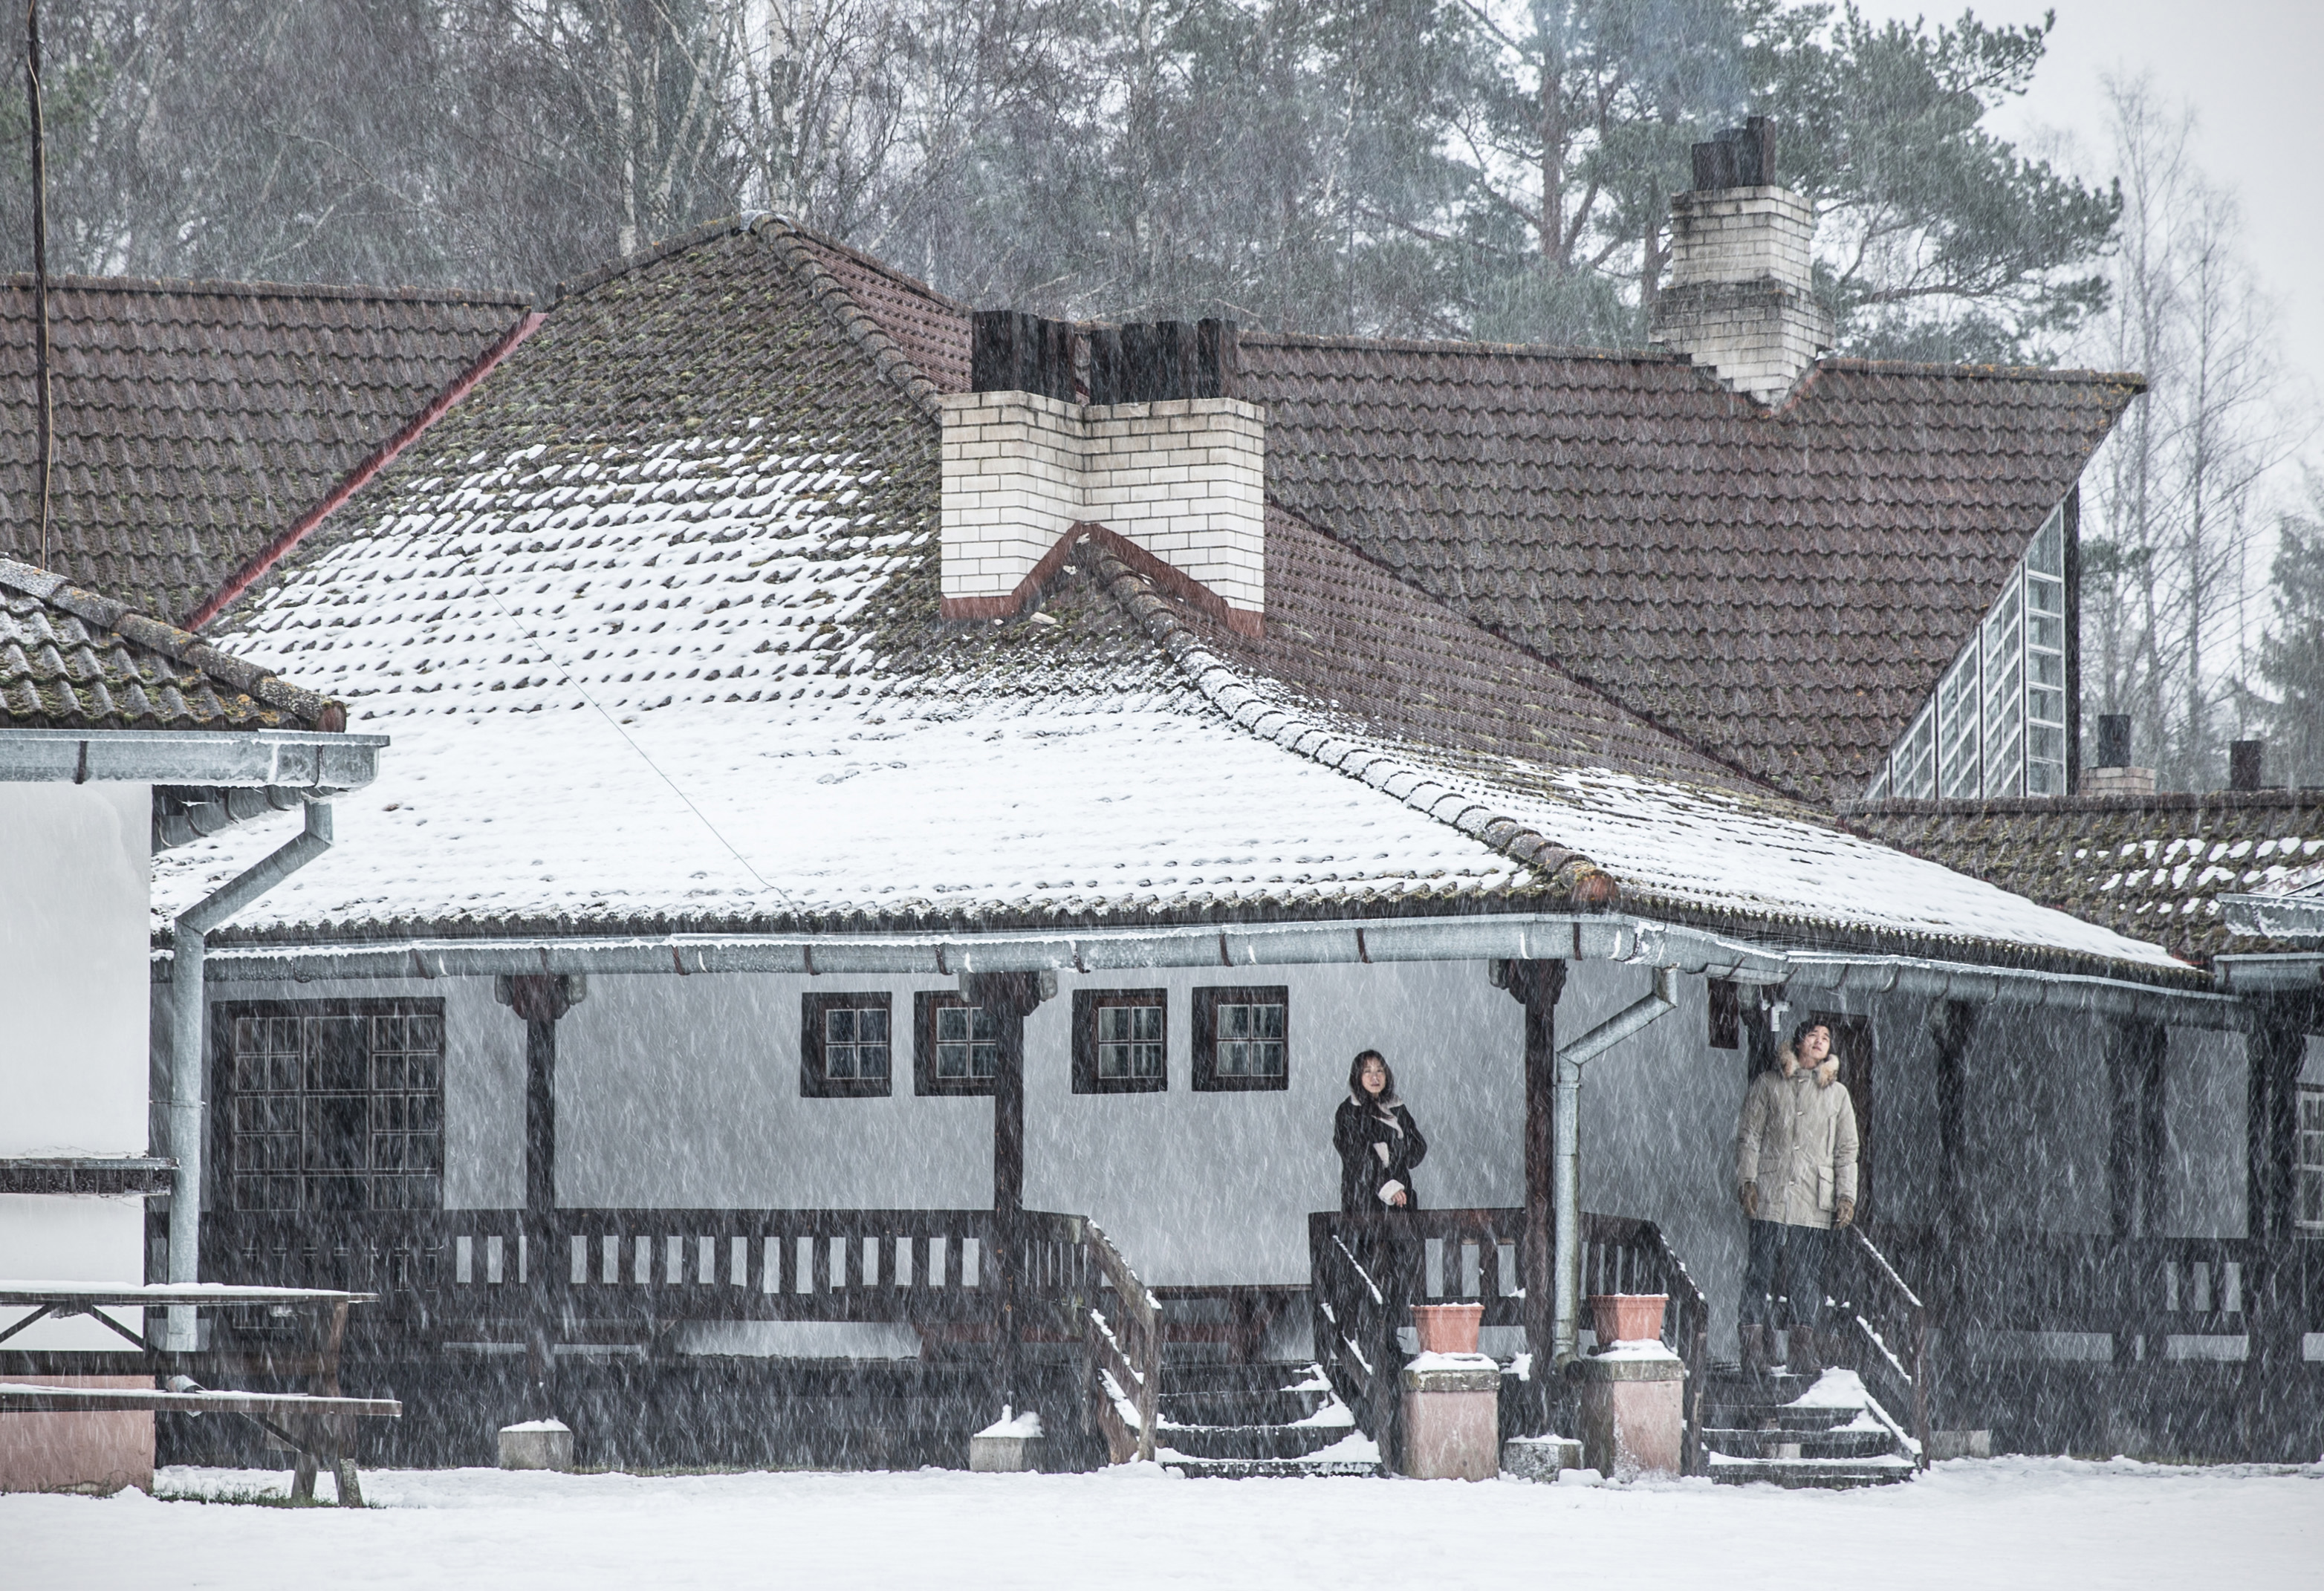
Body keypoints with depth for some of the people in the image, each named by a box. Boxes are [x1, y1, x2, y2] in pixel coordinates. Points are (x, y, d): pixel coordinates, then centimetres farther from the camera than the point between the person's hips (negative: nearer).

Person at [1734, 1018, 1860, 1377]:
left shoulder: (1837, 1093, 16)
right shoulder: (1768, 1084, 10)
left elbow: (1846, 1150, 15)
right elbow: (1749, 1136, 7)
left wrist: (1846, 1196, 5)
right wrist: (1747, 1181, -4)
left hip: (1815, 1201, 2)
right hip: (1771, 1196, -2)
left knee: (1808, 1276, -2)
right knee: (1760, 1271, -7)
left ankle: (1804, 1353, 1)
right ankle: (1753, 1352, -8)